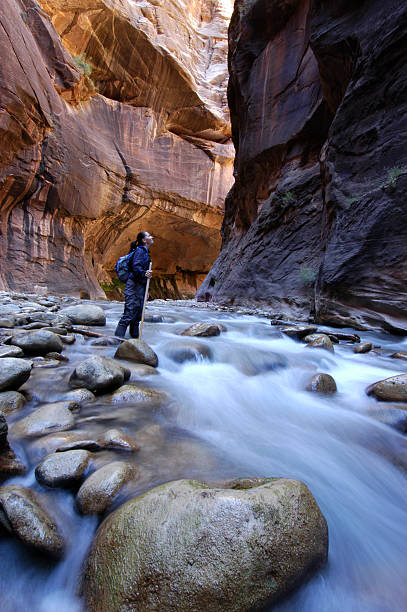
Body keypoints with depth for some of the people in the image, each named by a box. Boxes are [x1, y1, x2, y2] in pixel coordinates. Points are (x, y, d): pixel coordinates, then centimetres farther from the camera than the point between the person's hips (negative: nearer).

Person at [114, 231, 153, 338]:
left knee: (137, 314, 13)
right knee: (129, 313, -12)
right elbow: (136, 267, -24)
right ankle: (118, 337, -10)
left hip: (140, 287, 10)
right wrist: (144, 273, -42)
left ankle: (135, 336, 21)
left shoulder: (144, 252, 20)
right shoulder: (140, 251, -10)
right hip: (134, 286, -10)